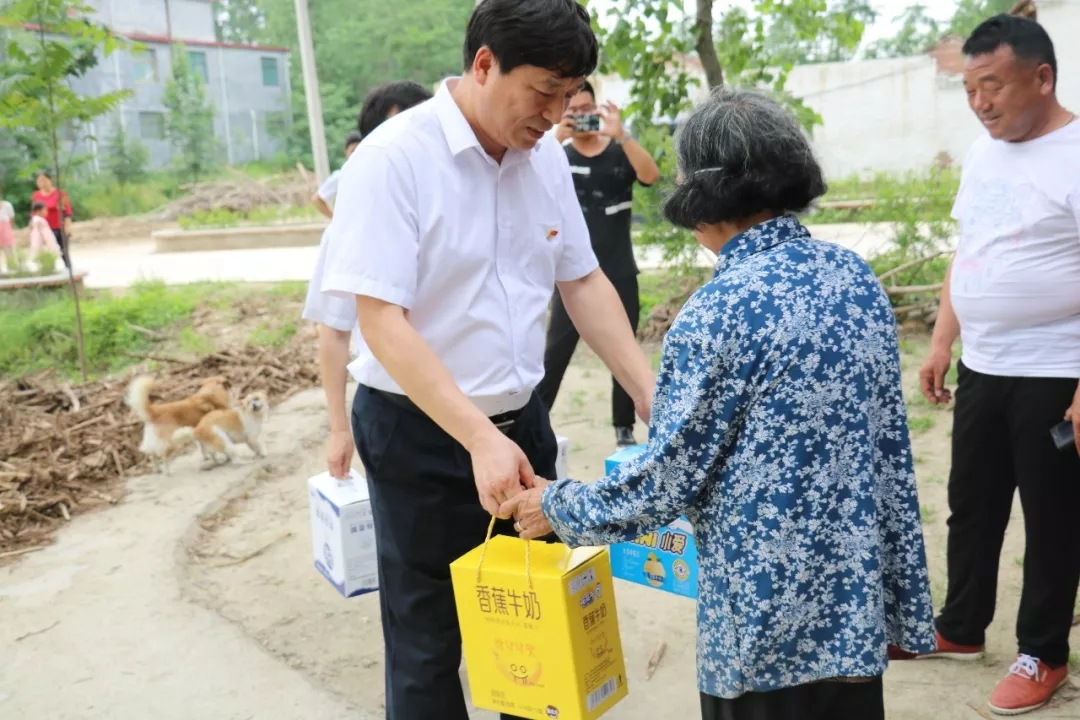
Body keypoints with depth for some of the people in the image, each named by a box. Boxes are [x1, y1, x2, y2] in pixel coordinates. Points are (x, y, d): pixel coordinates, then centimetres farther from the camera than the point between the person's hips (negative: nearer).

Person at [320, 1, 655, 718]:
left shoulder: (546, 155, 0)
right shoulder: (393, 159, -18)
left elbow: (584, 282, 8)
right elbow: (382, 322, -21)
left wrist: (650, 396, 1)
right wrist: (480, 439, -28)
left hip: (522, 419, 6)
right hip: (418, 434, -5)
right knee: (429, 639, 10)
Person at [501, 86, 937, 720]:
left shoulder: (720, 312, -20)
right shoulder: (855, 274, 0)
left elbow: (669, 479, -14)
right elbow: (888, 439, 6)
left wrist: (558, 507, 1)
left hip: (771, 612, -6)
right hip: (856, 594, 6)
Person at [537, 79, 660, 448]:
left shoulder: (620, 153, 4)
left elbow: (651, 175, -15)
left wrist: (620, 134, -26)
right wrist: (557, 138, -27)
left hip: (619, 273, 1)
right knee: (555, 352, -4)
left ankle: (624, 428, 17)